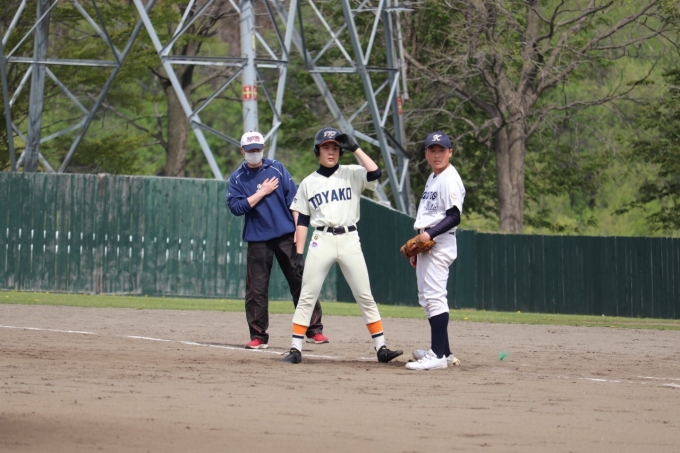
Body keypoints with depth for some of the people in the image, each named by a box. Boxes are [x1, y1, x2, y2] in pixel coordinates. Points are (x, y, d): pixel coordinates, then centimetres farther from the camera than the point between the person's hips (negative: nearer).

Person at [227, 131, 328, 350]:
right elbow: (236, 207, -7)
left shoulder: (277, 169, 6)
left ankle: (314, 330, 0)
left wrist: (298, 229, -6)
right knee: (256, 289, 0)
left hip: (285, 235, 0)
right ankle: (258, 336, 7)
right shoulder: (237, 179, 6)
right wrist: (262, 192, -10)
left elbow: (294, 199, 3)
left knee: (301, 282, -3)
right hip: (257, 239, 0)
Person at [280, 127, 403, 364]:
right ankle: (295, 349, -1)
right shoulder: (308, 183, 10)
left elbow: (375, 172, -13)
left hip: (349, 239, -1)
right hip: (321, 241, 1)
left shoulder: (352, 174, 7)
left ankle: (381, 348, 1)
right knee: (306, 297, -3)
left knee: (365, 296, -1)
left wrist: (354, 148, -9)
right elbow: (302, 220, 9)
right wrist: (299, 253, 2)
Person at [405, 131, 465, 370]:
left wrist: (430, 234, -29)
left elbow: (454, 217, -20)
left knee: (434, 296, -15)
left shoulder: (450, 179, -11)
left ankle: (438, 355, -19)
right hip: (425, 243, 11)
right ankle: (443, 351, 19)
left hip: (440, 243, -11)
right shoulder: (432, 179, 20)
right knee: (426, 298, 13)